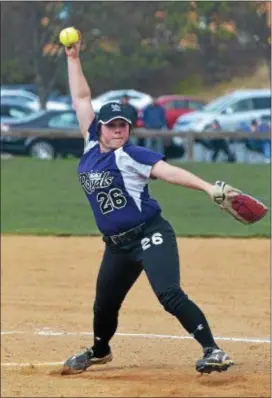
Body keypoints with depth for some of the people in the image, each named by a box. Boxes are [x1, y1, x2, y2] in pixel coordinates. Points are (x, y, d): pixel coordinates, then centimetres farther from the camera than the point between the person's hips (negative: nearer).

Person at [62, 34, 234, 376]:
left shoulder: (132, 155, -11)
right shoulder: (92, 147, 6)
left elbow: (169, 172, -24)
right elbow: (81, 99, 12)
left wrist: (208, 188, -37)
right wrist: (72, 58, 12)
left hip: (150, 235, -7)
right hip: (117, 245, 7)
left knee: (170, 295, -23)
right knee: (104, 305, 20)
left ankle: (213, 352, -24)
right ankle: (99, 351, 47)